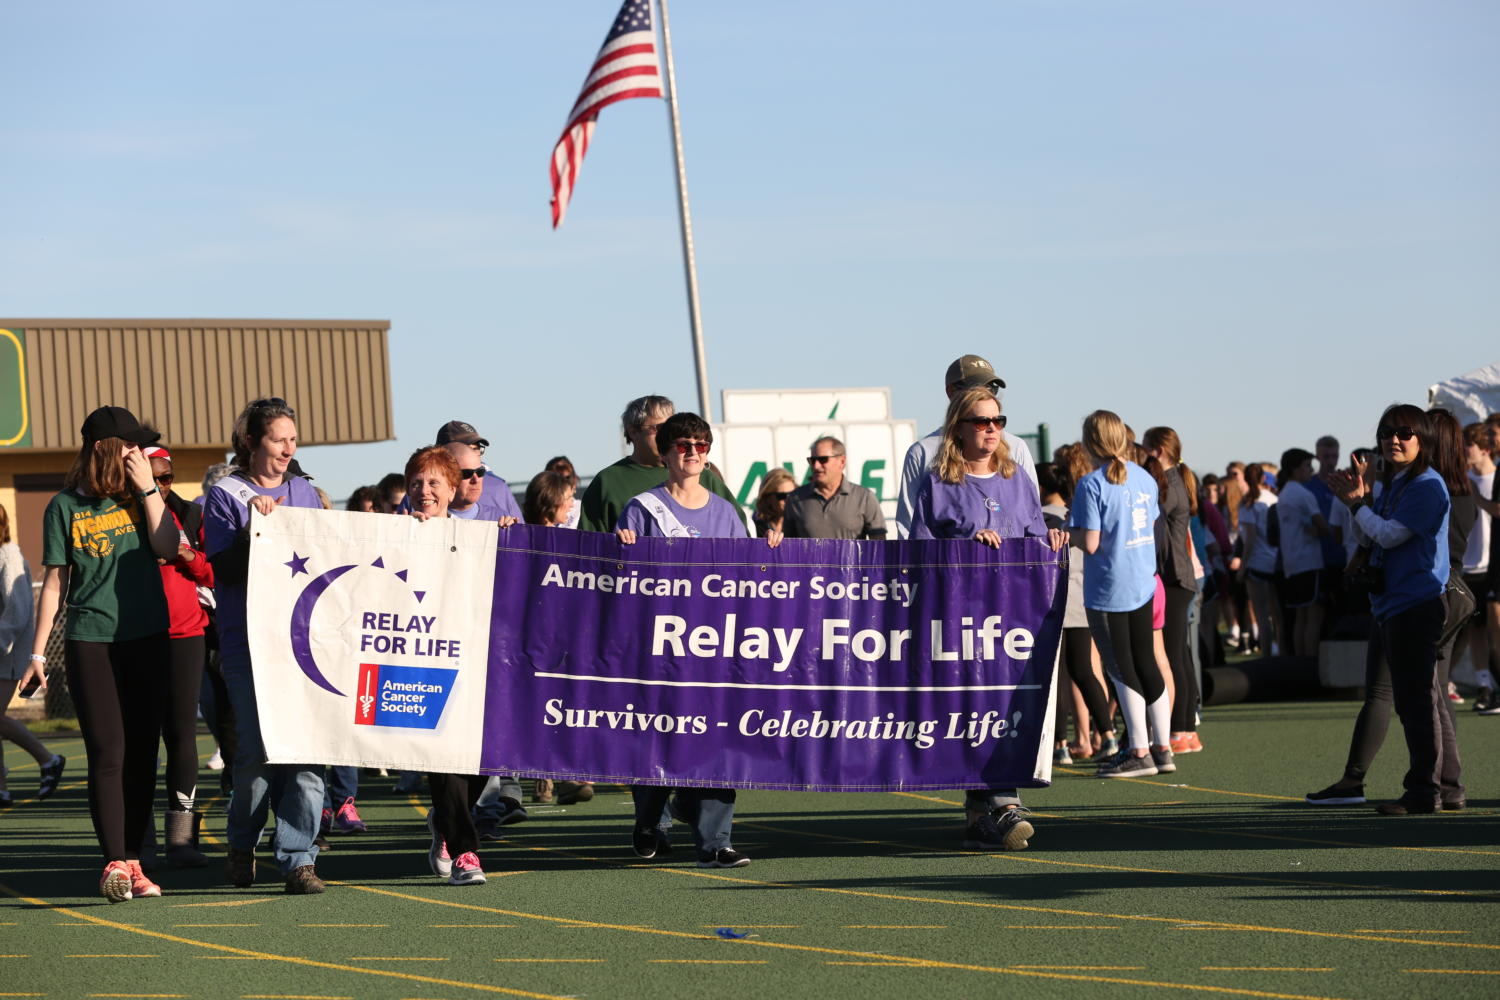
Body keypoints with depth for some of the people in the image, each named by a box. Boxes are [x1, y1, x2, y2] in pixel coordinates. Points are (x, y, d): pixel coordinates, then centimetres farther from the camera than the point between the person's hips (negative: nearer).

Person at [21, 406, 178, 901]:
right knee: (108, 753, -10)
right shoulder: (65, 506, 2)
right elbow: (54, 583, 5)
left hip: (147, 638, 3)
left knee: (141, 753, 3)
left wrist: (147, 486, -9)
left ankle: (132, 863, 9)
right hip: (90, 642, -3)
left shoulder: (140, 496, 8)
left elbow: (167, 547, -7)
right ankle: (115, 863, -15)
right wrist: (37, 652, 3)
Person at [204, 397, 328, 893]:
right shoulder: (225, 496, 2)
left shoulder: (304, 492, 14)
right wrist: (255, 525, -17)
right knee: (256, 748, -6)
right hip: (247, 642, -3)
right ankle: (242, 843, 18)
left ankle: (298, 857, -5)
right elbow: (224, 570, -7)